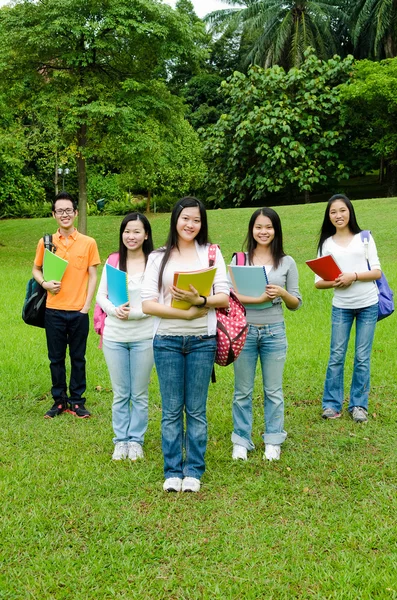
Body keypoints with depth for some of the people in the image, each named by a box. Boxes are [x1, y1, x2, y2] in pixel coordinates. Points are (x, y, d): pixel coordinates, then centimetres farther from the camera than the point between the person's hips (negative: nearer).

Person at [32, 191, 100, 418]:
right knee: (56, 358, 10)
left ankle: (76, 400, 21)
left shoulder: (88, 243, -1)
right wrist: (45, 283, -9)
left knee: (78, 358, 9)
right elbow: (36, 269, 12)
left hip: (79, 311, -1)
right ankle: (59, 400, 23)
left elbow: (93, 276, 2)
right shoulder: (46, 242, 1)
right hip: (54, 310, 1)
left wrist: (87, 305, -6)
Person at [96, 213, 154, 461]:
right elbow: (101, 295, 5)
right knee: (120, 394, 12)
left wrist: (134, 313, -19)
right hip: (114, 337, 3)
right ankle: (121, 440, 24)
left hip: (144, 337, -2)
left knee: (140, 394, 9)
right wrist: (114, 310, -14)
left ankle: (136, 441, 23)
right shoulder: (113, 261, 5)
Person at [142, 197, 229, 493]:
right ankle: (172, 471, 16)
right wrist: (185, 313, -15)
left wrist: (200, 301, -20)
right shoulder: (159, 258, 6)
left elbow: (224, 297, -1)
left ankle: (194, 471, 17)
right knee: (171, 410, 5)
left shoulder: (211, 254, 7)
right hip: (167, 341, 0)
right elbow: (148, 304, -3)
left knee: (196, 410, 6)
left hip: (202, 341, 0)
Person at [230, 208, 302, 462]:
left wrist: (282, 293, -15)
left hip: (274, 333, 0)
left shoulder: (287, 262, 4)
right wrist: (255, 298, -19)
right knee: (243, 391, 8)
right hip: (244, 331, 0)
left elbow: (296, 304, 6)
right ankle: (241, 441, 21)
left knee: (273, 391, 9)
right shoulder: (239, 259, 3)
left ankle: (273, 441, 23)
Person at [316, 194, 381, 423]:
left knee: (362, 357, 3)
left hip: (368, 305, -1)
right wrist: (334, 282, -19)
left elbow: (377, 272, -3)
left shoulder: (364, 238, 3)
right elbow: (319, 282, 1)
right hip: (341, 307, 1)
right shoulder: (327, 244, 5)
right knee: (336, 356, 1)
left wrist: (353, 276, -17)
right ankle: (332, 404, 11)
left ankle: (359, 405, 13)